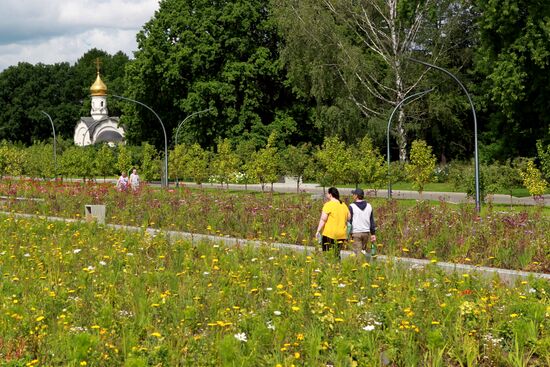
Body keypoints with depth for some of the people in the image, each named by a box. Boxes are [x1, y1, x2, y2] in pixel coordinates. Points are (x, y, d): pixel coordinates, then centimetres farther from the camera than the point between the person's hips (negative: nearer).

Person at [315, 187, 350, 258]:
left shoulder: (328, 205, -9)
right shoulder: (344, 205, 11)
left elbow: (323, 219, -14)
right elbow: (349, 218, 15)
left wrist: (318, 231, -11)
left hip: (329, 234, -6)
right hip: (341, 235, 6)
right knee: (337, 255, 10)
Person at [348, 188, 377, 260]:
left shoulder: (352, 206, -6)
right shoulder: (369, 206, 8)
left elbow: (349, 221, -5)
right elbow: (372, 221, 11)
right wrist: (373, 234, 15)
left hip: (356, 233, -4)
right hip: (366, 232, 4)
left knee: (358, 253, -5)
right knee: (365, 251, 14)